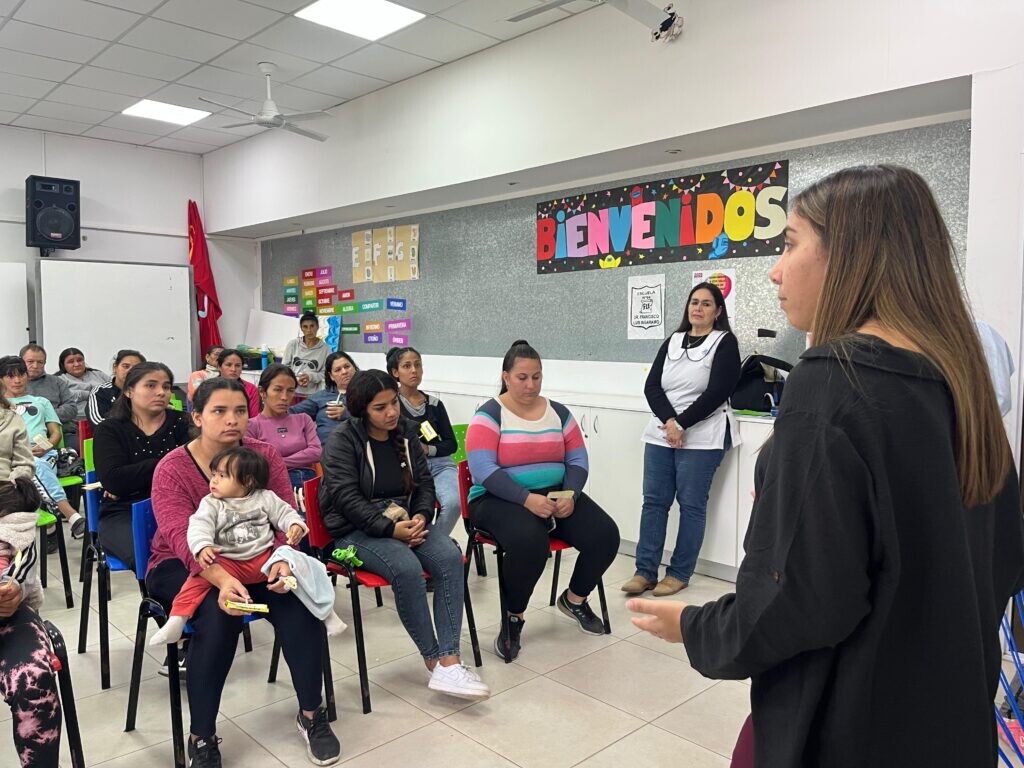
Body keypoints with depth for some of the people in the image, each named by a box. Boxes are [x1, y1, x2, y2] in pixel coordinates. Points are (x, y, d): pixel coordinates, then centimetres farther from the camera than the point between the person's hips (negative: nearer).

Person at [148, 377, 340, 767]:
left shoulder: (265, 455, -7)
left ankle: (311, 713, -6)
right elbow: (184, 538, -28)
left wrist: (282, 560, -35)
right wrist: (222, 579, -47)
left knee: (299, 599, -24)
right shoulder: (171, 469, -15)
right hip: (181, 566, -2)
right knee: (219, 614, -33)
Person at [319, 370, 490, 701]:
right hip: (357, 530, -5)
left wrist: (421, 517, -11)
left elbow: (424, 483, 11)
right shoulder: (342, 440, -7)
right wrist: (390, 528, -23)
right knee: (407, 568, -33)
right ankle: (434, 660, -15)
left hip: (403, 522, 5)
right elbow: (346, 497, -16)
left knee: (450, 556, -24)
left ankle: (449, 661, -27)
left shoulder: (403, 435, 10)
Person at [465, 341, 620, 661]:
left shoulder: (558, 412, 9)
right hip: (501, 499, -5)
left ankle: (574, 599, 14)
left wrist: (570, 495, -13)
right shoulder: (489, 415, -7)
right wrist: (527, 499, -27)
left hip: (556, 495, 5)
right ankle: (513, 617, -7)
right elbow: (483, 470, -17)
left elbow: (578, 459, 7)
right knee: (530, 542, -36)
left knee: (605, 535, -15)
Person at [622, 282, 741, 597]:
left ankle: (679, 574, 12)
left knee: (691, 504, 1)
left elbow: (717, 392, -12)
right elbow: (652, 387, 4)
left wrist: (682, 425, -14)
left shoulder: (725, 343, -1)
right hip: (661, 433, 5)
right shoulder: (672, 342, 13)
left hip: (701, 437, -5)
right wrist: (668, 421, -13)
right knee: (654, 501, 3)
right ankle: (645, 571, 10)